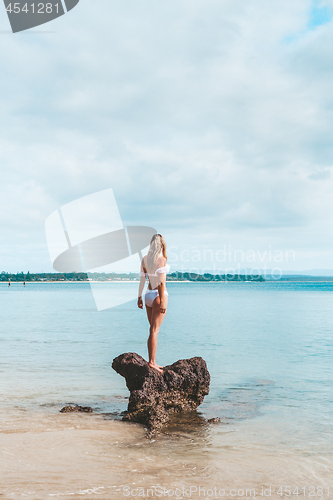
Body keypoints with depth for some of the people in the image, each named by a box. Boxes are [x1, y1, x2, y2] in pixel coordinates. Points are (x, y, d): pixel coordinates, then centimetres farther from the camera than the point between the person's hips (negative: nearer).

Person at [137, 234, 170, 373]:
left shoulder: (144, 259, 7)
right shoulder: (162, 259, -12)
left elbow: (142, 279, 10)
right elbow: (161, 281, -16)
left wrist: (139, 297, 16)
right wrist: (162, 301, -16)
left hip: (148, 295, 7)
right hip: (158, 295, -7)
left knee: (153, 329, 13)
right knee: (154, 330, -7)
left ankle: (152, 361, 16)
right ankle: (152, 362, -8)